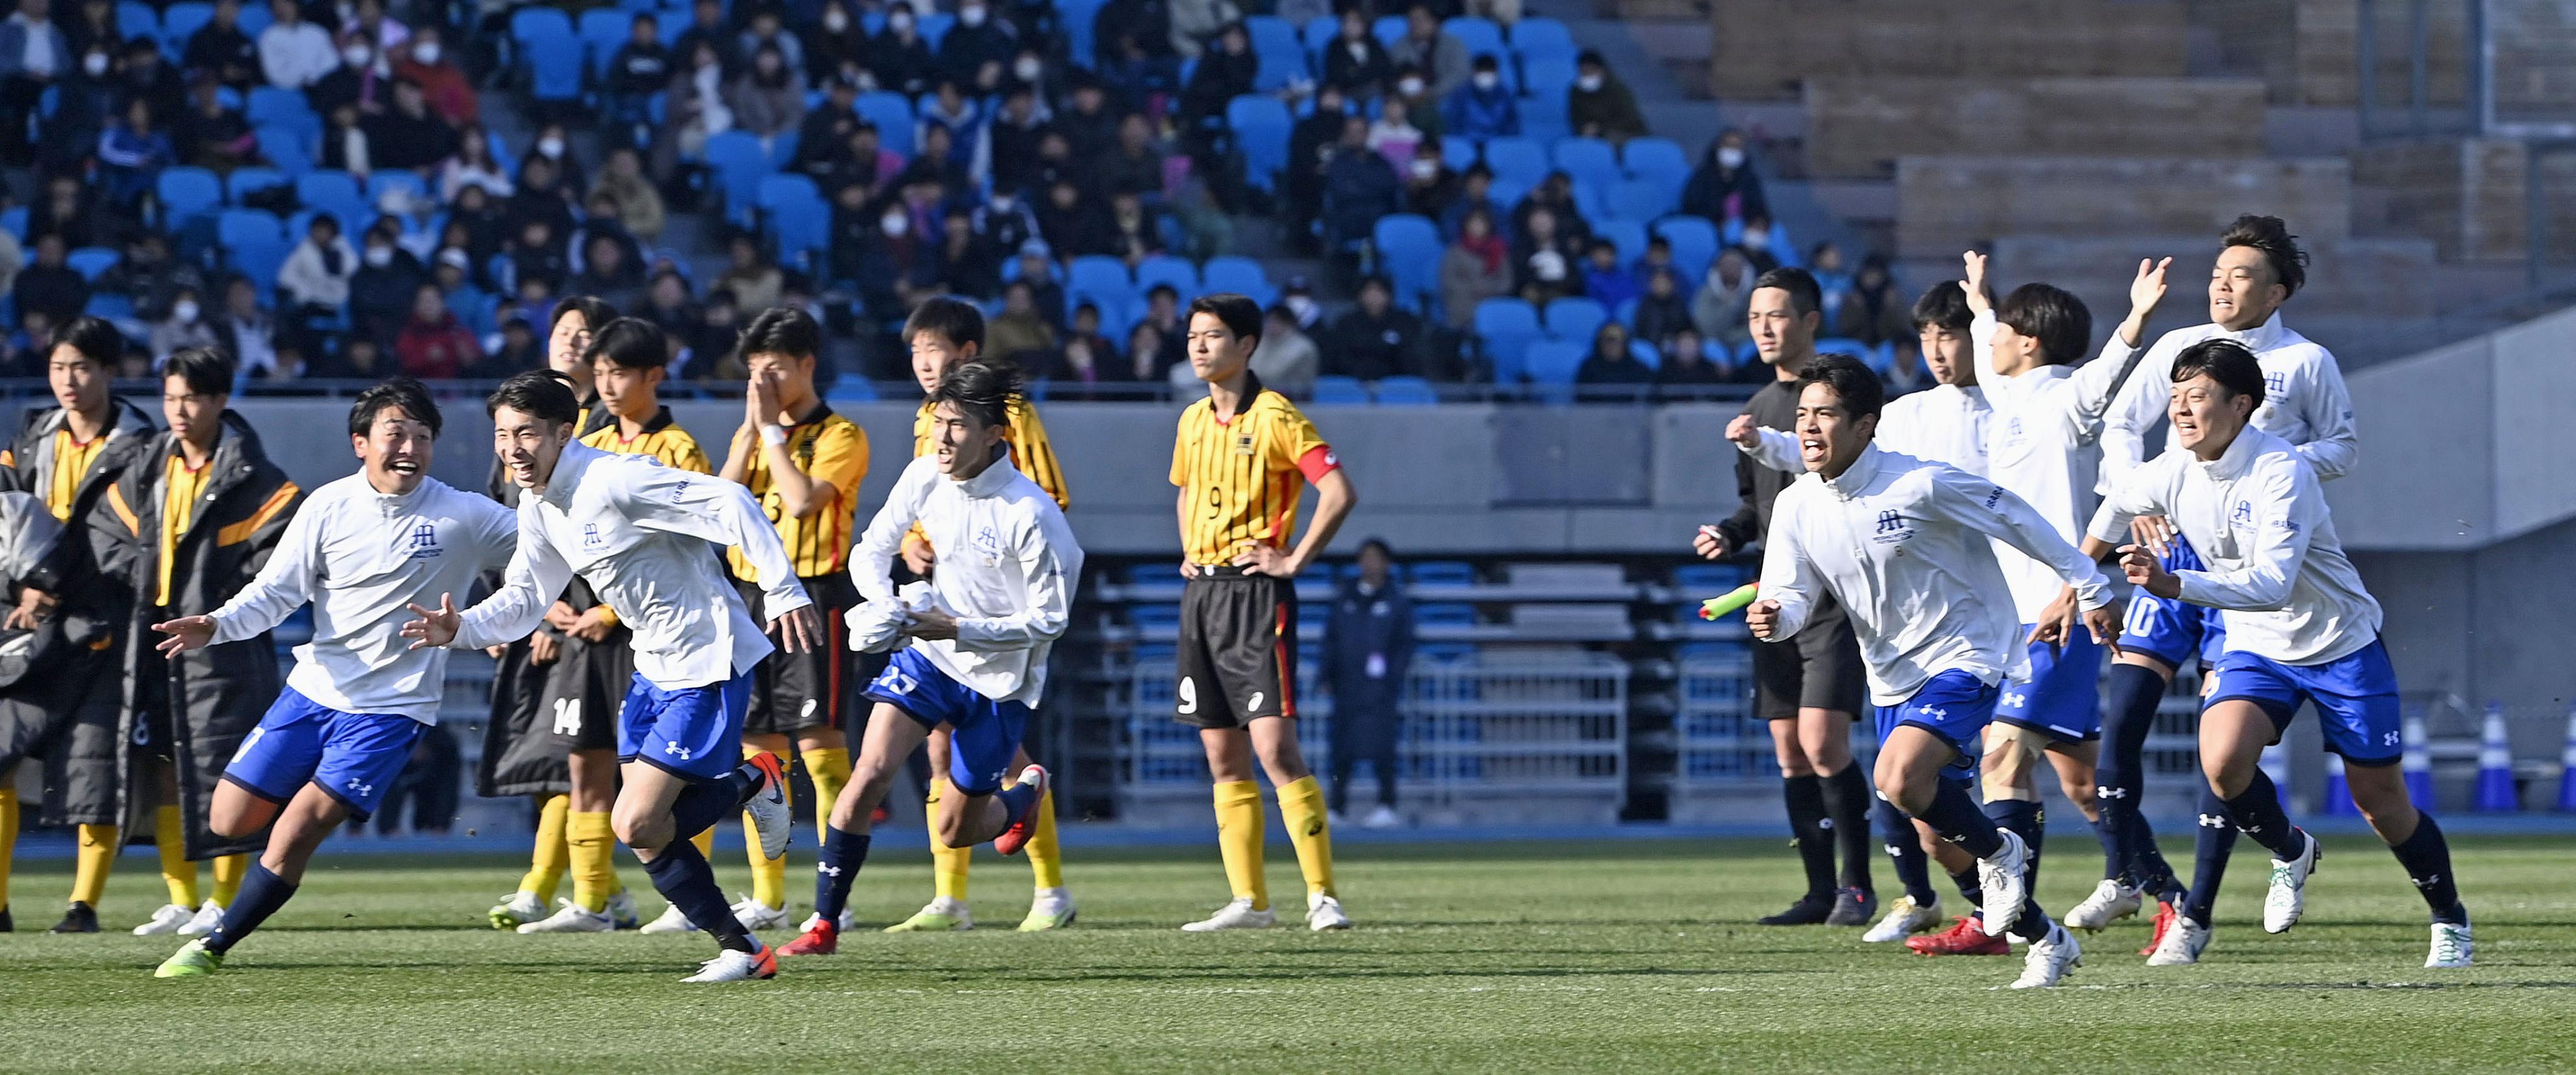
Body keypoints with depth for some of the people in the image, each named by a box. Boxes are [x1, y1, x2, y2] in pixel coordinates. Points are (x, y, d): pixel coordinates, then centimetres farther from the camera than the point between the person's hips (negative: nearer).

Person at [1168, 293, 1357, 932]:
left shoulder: (1273, 416, -9)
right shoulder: (1193, 421, 13)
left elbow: (1338, 492, -16)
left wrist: (1294, 562, -14)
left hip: (1255, 592, -8)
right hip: (1201, 592, 8)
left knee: (1274, 748, -14)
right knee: (1223, 757, 6)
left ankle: (1323, 897, -13)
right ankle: (1249, 901, 9)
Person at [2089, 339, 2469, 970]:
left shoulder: (2282, 472, -27)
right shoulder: (2173, 473, -8)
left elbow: (2271, 584, -38)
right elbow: (2117, 507, 17)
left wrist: (2173, 585, -48)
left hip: (2341, 645, -4)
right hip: (2256, 650, 4)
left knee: (2381, 800, 3)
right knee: (2222, 760, -24)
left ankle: (2450, 920, 27)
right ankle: (2289, 853, 7)